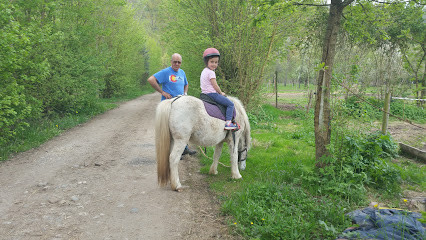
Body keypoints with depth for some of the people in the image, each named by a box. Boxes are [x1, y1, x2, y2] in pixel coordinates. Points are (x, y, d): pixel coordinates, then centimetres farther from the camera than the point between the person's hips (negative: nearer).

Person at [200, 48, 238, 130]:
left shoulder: (204, 71, 15)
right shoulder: (211, 72, -16)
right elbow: (215, 86, -18)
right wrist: (221, 93, 1)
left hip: (205, 93, 10)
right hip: (212, 94, -10)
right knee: (230, 104, -7)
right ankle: (228, 122, -16)